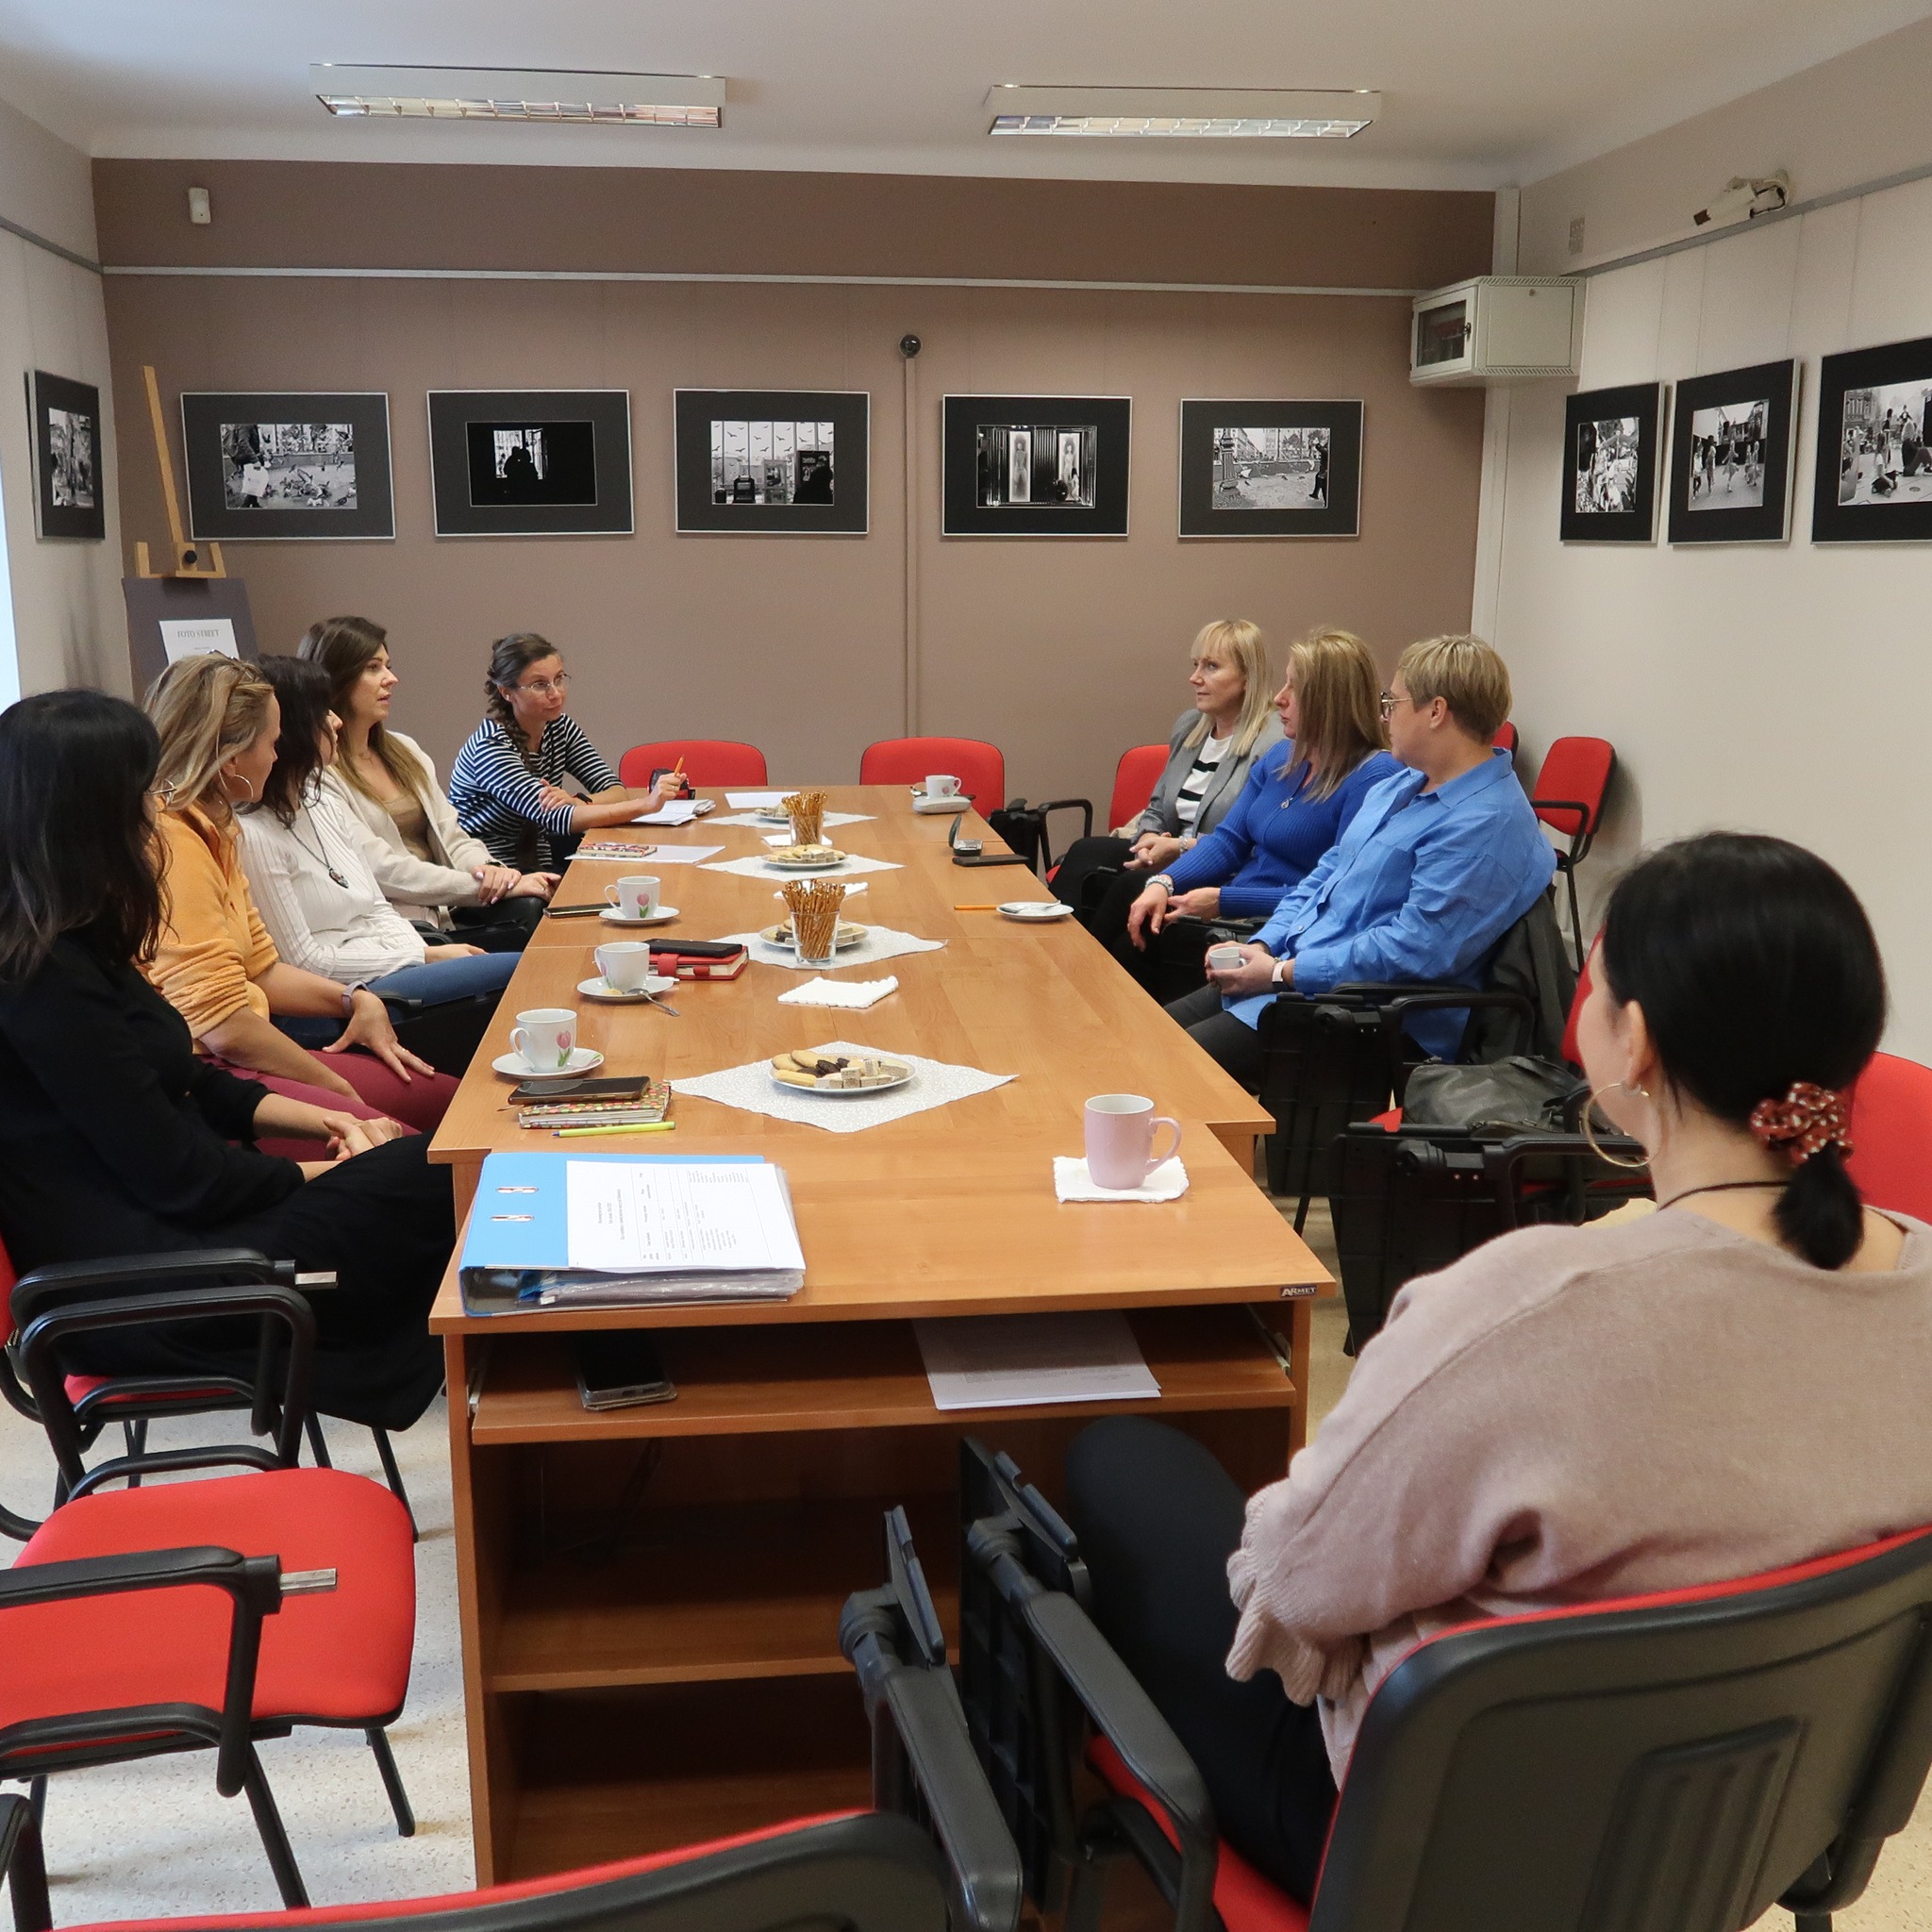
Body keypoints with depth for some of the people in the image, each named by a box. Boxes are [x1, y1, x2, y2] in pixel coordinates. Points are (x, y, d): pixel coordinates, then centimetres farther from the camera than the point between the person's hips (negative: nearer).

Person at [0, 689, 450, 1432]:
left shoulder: (73, 945, 7)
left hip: (152, 1225, 9)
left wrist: (319, 1121, 5)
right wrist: (332, 1172, -6)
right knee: (434, 1179, -14)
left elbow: (182, 1081, 16)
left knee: (421, 1160, -3)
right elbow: (179, 1176, -20)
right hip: (138, 1288, -9)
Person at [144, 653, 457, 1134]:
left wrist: (354, 1000, 5)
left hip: (237, 1058, 11)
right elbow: (225, 1027, -21)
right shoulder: (170, 844, -19)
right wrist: (334, 1086, -10)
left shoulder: (211, 832, 14)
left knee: (444, 1097, 4)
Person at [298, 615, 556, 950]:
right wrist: (485, 886, -14)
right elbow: (384, 872, -14)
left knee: (534, 909, -24)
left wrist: (489, 870, -8)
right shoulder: (319, 775, -8)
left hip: (448, 912, 7)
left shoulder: (404, 751, 19)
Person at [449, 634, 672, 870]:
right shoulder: (492, 745, -18)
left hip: (535, 864, 7)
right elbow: (555, 819, -27)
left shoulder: (561, 728, 4)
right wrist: (645, 805, -35)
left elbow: (616, 791, -4)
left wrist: (578, 804, -26)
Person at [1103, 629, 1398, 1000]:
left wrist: (1225, 901, -21)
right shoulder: (1279, 758, 11)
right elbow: (1227, 841, 10)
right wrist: (1164, 882, -9)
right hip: (1236, 910, 8)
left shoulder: (1372, 778, -15)